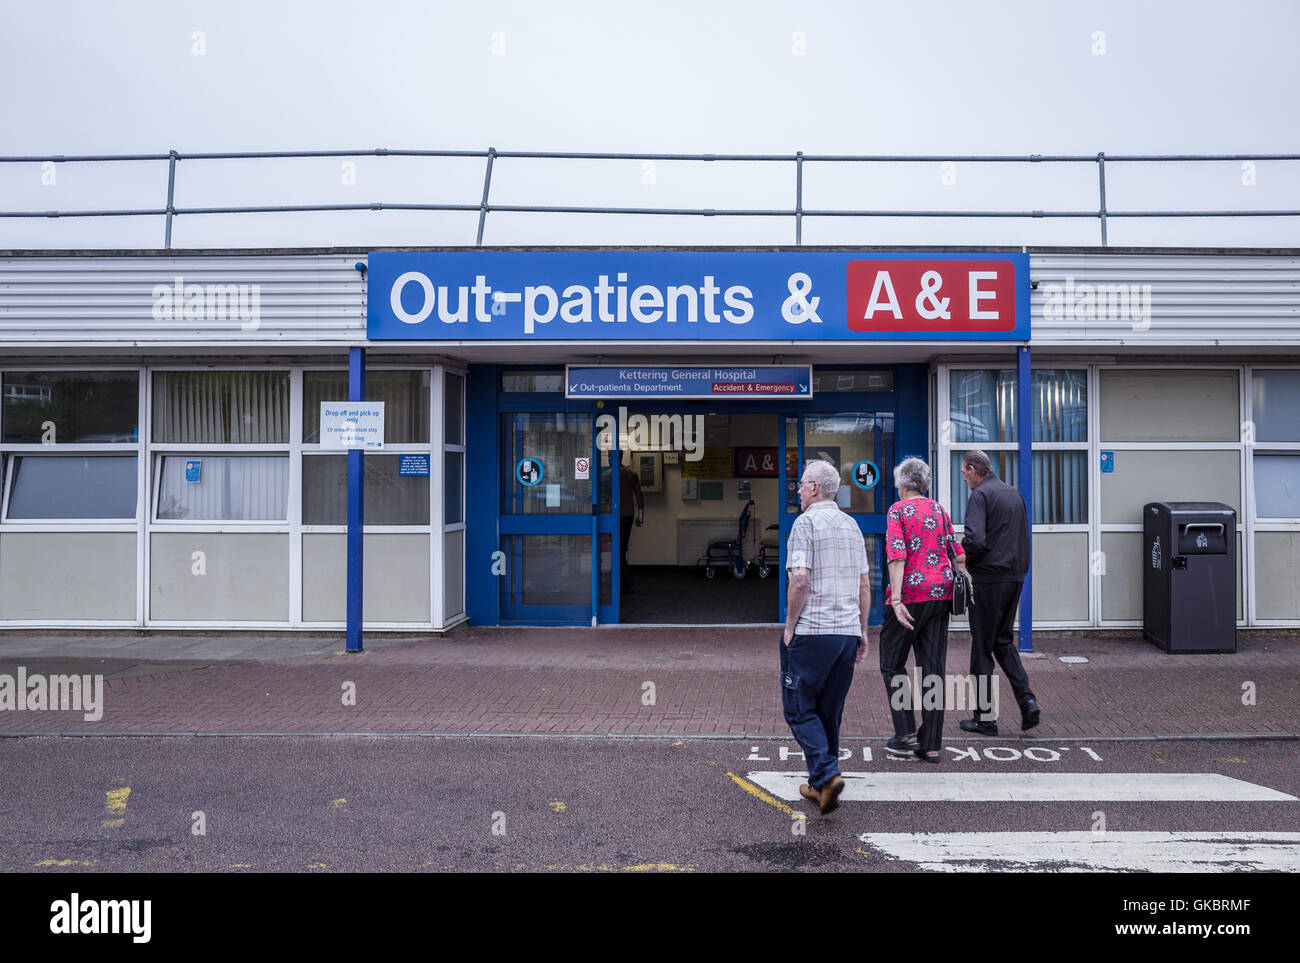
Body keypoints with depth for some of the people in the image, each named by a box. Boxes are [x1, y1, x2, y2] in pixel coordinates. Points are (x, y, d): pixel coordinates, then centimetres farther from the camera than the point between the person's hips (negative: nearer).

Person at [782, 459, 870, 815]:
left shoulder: (806, 522, -8)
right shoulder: (851, 525, 14)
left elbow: (801, 579, -18)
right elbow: (864, 585, 15)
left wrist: (790, 625, -8)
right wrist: (862, 631, 20)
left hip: (812, 631, -7)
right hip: (848, 632, 7)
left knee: (799, 708, 2)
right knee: (829, 710, 14)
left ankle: (827, 774, -12)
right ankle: (819, 785, 21)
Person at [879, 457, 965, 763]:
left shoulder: (898, 510, -4)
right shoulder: (939, 509, 13)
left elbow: (897, 555, -15)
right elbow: (958, 553, 11)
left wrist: (896, 600, -18)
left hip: (910, 593, -5)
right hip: (941, 592, 5)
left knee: (892, 663, 11)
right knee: (933, 668, 7)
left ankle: (906, 733, 7)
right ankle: (931, 743, 8)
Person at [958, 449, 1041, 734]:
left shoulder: (980, 495, -11)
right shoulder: (1014, 493, 15)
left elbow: (975, 539, -24)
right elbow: (1024, 537, 18)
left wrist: (960, 554, -6)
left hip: (988, 579, -8)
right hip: (1015, 577, 8)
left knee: (982, 647, 2)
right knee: (1003, 641, 18)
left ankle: (986, 718, 8)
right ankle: (1027, 700, 3)